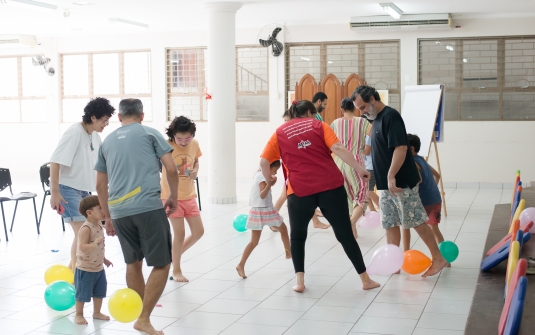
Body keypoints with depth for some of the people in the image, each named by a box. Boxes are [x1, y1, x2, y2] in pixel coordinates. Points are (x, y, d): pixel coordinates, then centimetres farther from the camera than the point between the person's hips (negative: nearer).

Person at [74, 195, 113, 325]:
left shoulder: (99, 226, 4)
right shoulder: (86, 228, -23)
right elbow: (82, 247, -31)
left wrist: (104, 259, 24)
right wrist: (94, 244, -46)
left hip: (99, 267, 8)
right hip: (85, 269, -8)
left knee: (99, 291, 17)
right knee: (83, 293, 4)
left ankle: (97, 312, 32)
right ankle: (79, 315, 20)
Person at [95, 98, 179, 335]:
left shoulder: (107, 141, 21)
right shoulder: (150, 133, 9)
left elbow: (100, 185, 22)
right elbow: (171, 170, 2)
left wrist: (108, 217, 29)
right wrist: (173, 197, 16)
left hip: (119, 212, 5)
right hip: (148, 207, -5)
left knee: (133, 264, 18)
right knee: (161, 265, 1)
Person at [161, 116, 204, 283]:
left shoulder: (194, 144, -3)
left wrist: (195, 171, -7)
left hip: (189, 196, 5)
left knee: (198, 231, 6)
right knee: (180, 233, -4)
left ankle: (177, 254, 31)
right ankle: (176, 270, 14)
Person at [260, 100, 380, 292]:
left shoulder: (280, 133, 13)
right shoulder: (318, 125, 10)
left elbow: (263, 161, 6)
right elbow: (337, 148, -5)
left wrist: (268, 179, 23)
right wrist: (359, 169, -3)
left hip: (300, 190, 0)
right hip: (331, 186, 0)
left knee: (297, 236, 21)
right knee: (345, 234, 10)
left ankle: (299, 281, 10)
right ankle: (366, 280, 16)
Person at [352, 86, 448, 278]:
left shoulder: (390, 116, -15)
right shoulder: (377, 119, 13)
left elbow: (401, 148, -24)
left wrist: (391, 176, -27)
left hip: (401, 182, -9)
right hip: (386, 184, 9)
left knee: (416, 221, -2)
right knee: (390, 223, 10)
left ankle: (438, 259, 9)